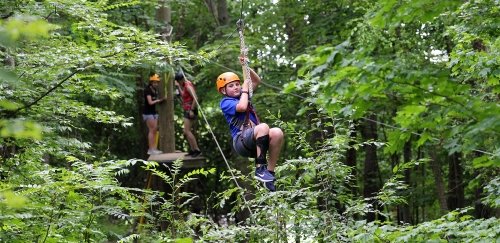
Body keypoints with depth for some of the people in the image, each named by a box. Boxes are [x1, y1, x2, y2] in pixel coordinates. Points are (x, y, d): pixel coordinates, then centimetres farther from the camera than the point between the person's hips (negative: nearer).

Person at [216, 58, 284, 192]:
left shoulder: (243, 95, 25)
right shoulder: (225, 102, 4)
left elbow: (257, 80, 27)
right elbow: (242, 107, -15)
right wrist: (245, 89, 0)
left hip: (256, 140, 7)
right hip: (241, 140, -7)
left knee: (277, 132, -26)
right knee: (263, 127, -36)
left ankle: (270, 171, -21)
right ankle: (260, 168, -35)